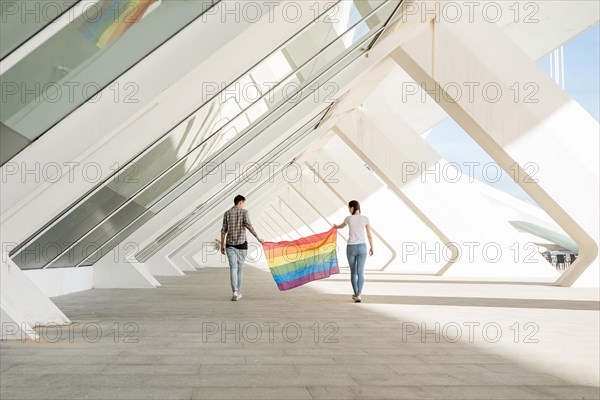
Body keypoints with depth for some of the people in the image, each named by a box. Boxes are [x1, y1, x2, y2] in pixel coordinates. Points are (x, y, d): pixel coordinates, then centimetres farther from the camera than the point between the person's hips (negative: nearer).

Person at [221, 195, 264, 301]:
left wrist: (222, 245, 13)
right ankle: (238, 292, 20)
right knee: (240, 268, 11)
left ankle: (235, 291, -22)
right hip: (242, 244, -1)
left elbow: (223, 230, 6)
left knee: (233, 267, -4)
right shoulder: (244, 212, -2)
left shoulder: (227, 213, 7)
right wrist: (258, 237, -17)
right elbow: (248, 225, -18)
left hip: (230, 244, 2)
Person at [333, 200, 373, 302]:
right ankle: (358, 295, -16)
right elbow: (369, 234, 1)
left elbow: (341, 226, 21)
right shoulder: (365, 218, -3)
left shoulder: (348, 218, -3)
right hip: (361, 247, 0)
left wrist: (336, 226, 46)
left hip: (351, 248, 0)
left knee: (353, 272, 17)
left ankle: (356, 293, 24)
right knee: (360, 273, -1)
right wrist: (371, 247, 15)